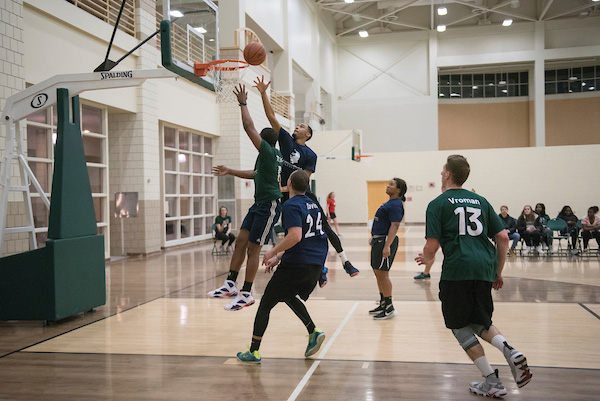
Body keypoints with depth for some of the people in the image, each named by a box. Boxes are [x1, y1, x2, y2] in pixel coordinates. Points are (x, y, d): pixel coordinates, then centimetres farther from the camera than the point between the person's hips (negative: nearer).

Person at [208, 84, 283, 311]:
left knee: (253, 249, -5)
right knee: (240, 242, 8)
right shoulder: (275, 155, 15)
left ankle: (246, 294, 3)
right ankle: (230, 284, 14)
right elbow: (255, 174, 30)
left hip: (269, 206, -10)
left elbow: (249, 127, -17)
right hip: (259, 204, 10)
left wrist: (243, 103, -5)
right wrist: (230, 171, 34)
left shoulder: (269, 152, -13)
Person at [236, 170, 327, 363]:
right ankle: (313, 332, 15)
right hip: (316, 264, 8)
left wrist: (273, 251, -12)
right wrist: (279, 257, 21)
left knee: (265, 304, 5)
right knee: (288, 296, 29)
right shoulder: (313, 204, 14)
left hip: (296, 265, -8)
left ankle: (253, 351, 12)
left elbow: (295, 236, -26)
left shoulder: (291, 205, -13)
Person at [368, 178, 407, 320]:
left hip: (385, 241, -11)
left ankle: (389, 308, -1)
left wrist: (387, 246, -30)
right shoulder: (389, 203, 17)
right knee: (378, 273, 15)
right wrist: (374, 238, 27)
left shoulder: (395, 205, -15)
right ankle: (383, 304, 25)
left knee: (382, 274, -8)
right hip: (378, 241, 11)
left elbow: (395, 226, -23)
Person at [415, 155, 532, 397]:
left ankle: (492, 382, 6)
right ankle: (509, 351, -5)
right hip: (484, 268, 6)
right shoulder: (480, 200, 17)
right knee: (478, 321, 22)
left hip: (457, 268, -5)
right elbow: (503, 237, 12)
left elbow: (432, 246, -5)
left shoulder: (438, 203, 2)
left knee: (459, 326, 9)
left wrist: (427, 259, 17)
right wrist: (498, 272, 20)